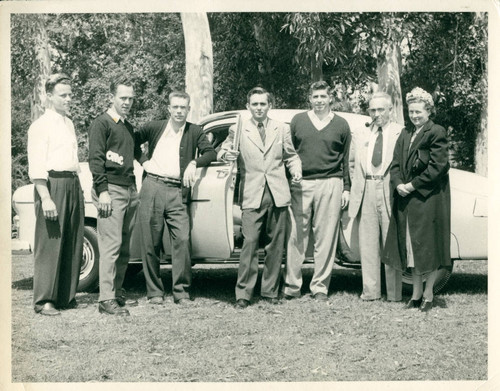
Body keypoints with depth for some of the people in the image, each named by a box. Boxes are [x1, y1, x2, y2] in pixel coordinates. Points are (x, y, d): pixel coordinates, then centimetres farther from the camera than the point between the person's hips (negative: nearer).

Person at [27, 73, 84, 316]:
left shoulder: (68, 123, 19)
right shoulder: (41, 126, -6)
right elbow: (36, 167, -13)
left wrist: (78, 187, 17)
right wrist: (46, 198, -21)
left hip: (73, 184, 8)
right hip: (52, 184, -8)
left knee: (73, 245, 8)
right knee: (50, 245, -7)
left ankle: (66, 297, 17)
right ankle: (44, 301, -2)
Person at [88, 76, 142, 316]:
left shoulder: (128, 126, 21)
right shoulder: (101, 124, -4)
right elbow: (95, 159, -11)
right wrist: (102, 191, -17)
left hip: (130, 190, 8)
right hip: (111, 191, -8)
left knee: (124, 248, 9)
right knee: (111, 246, -12)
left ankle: (117, 292, 18)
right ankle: (106, 299, -11)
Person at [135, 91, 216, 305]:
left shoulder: (194, 132, 10)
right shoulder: (154, 127, 10)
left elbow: (211, 153, 2)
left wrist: (194, 163, -14)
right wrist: (143, 160, 6)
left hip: (178, 192, 0)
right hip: (152, 188, 1)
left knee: (182, 240, -11)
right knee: (150, 242, 2)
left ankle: (181, 292, -3)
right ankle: (154, 292, 11)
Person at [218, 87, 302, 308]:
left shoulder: (282, 129, 15)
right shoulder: (238, 130, 9)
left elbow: (291, 156, 20)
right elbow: (223, 152, 8)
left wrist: (296, 171, 0)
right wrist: (226, 154, -15)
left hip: (277, 195, 2)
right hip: (252, 196, -2)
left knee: (275, 246, 5)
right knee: (250, 243, -11)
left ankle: (270, 291, 15)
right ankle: (243, 293, -4)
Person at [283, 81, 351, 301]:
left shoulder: (341, 124, 10)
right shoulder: (298, 121, 11)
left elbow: (346, 159, 13)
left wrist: (346, 188, 8)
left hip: (330, 184, 0)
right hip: (301, 185, 0)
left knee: (326, 238, 0)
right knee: (296, 237, -2)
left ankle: (320, 287, 8)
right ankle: (292, 286, 5)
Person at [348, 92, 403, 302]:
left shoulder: (402, 134, 3)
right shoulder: (359, 135, 16)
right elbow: (352, 163, 22)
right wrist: (357, 185, 11)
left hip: (391, 191, -4)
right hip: (366, 192, 4)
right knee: (368, 244, 5)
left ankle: (394, 293, 6)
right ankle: (370, 290, 11)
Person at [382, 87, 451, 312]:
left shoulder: (436, 133, -7)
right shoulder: (405, 134, 14)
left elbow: (437, 167, -14)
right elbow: (396, 164, 11)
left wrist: (413, 185, -15)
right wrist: (398, 184, -7)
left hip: (429, 199, -6)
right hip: (406, 200, 6)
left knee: (428, 247, 0)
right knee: (411, 247, 9)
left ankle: (428, 295, 9)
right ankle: (416, 293, 17)